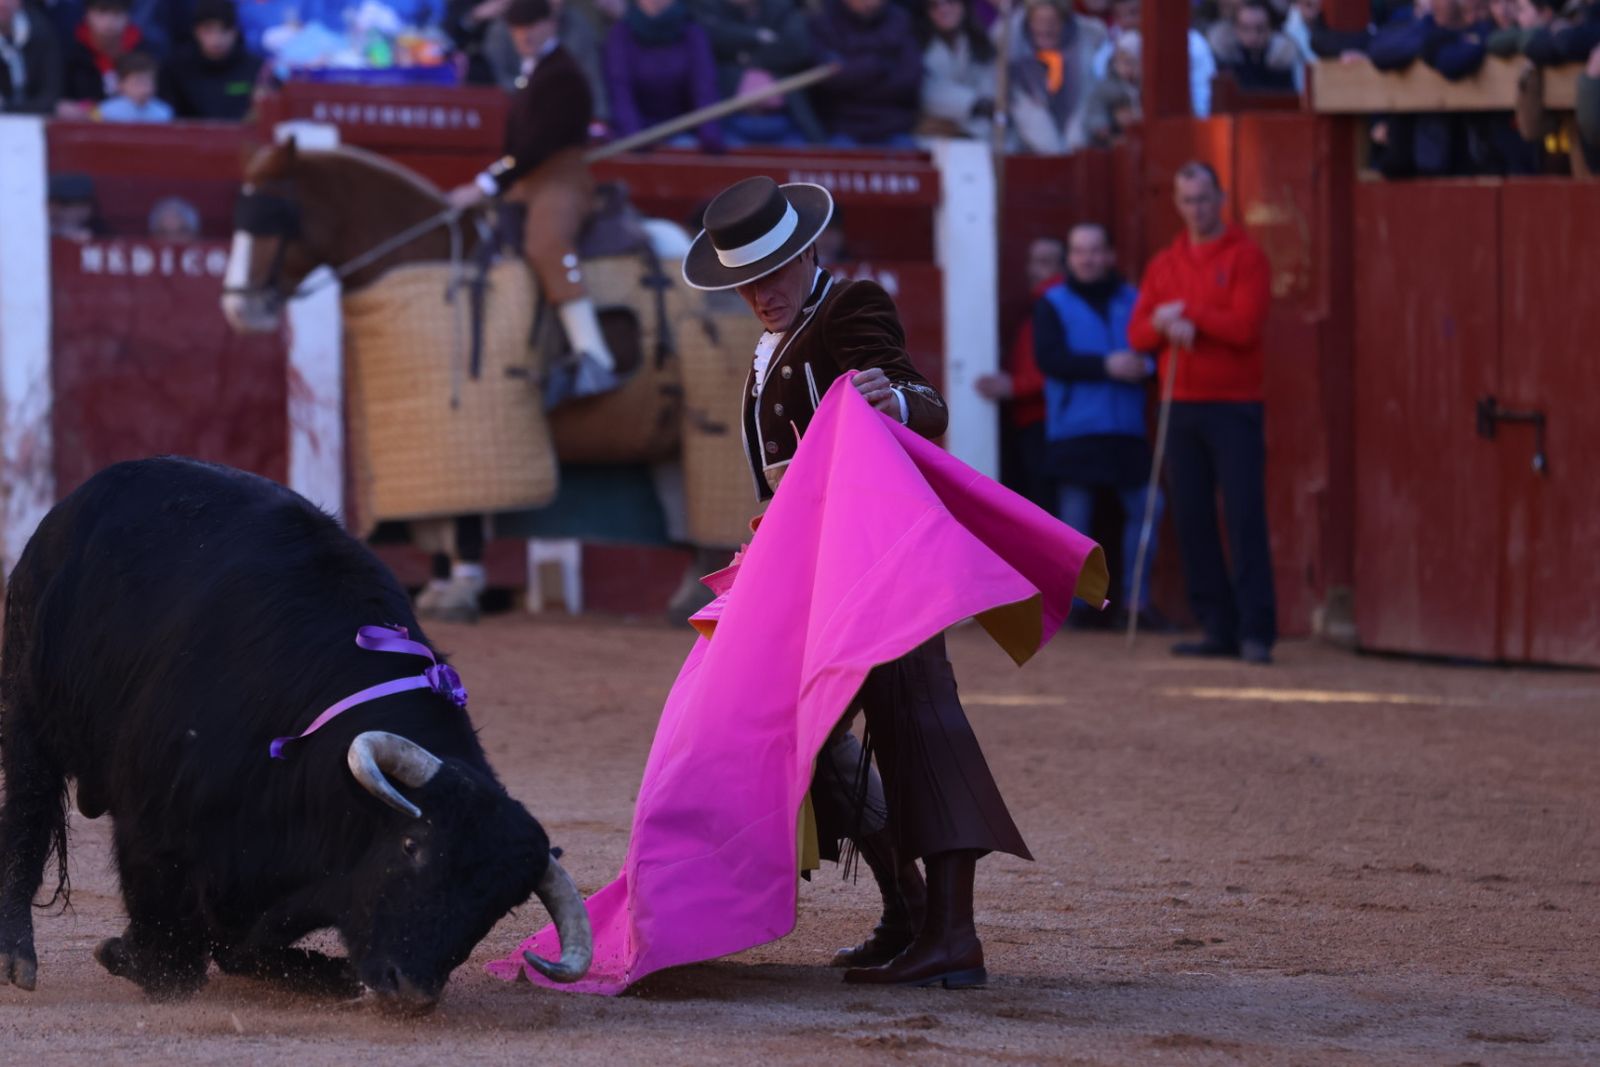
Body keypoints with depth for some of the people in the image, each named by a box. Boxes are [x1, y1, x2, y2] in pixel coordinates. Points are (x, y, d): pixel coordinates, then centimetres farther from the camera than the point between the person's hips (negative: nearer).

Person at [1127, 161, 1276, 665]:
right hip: (1181, 407, 6)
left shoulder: (1245, 257, -2)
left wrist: (1186, 313, -10)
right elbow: (1138, 334, 9)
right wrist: (1164, 325, -12)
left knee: (1244, 517, -9)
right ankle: (1218, 627, 9)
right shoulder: (1163, 265, 15)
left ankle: (1256, 630, -10)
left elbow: (1245, 325, -14)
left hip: (1233, 406, -6)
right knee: (1192, 519, 4)